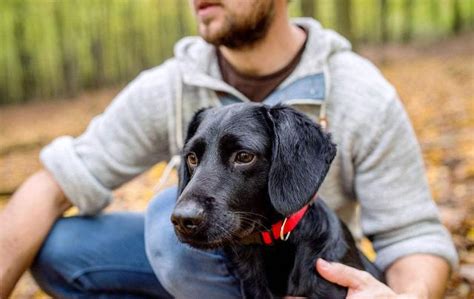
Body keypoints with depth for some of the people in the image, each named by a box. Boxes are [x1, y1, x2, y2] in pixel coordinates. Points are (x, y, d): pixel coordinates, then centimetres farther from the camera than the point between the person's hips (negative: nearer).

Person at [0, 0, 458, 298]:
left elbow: (414, 237, -19)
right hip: (210, 260, 4)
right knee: (56, 249, -16)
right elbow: (53, 186, -17)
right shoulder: (166, 89, -16)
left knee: (178, 216, -32)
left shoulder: (365, 98, -21)